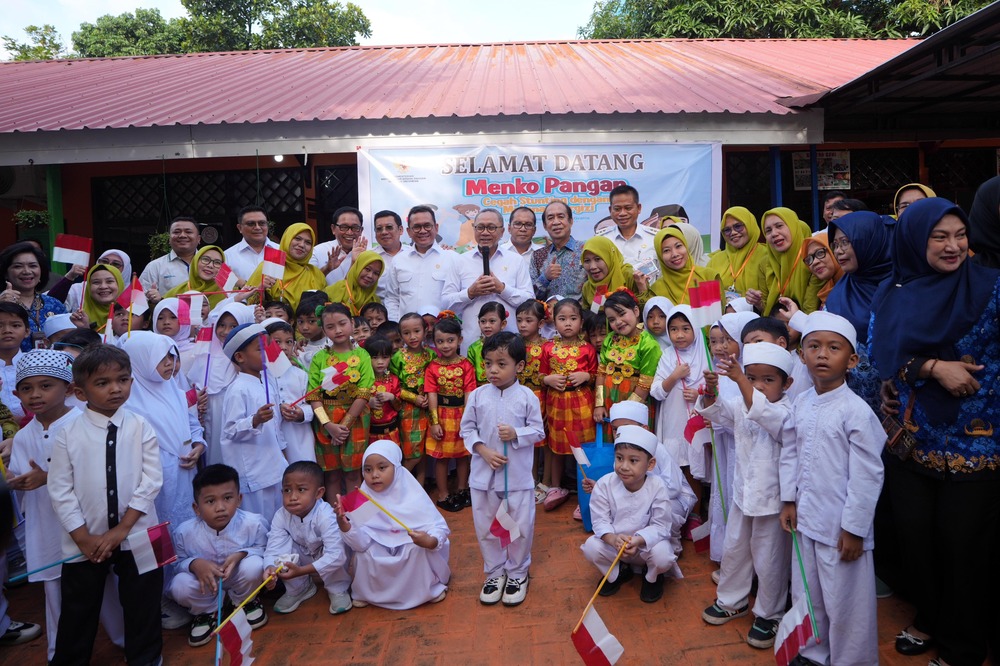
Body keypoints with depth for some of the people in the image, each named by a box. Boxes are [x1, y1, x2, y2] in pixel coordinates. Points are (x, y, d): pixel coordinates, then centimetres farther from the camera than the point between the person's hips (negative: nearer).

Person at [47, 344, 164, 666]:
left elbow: (151, 481, -8)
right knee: (78, 610, 15)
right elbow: (60, 490, -5)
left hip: (137, 537, 0)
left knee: (142, 607, 12)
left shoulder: (140, 427, -6)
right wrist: (84, 538, -9)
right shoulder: (68, 433, -6)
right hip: (85, 541, 0)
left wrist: (121, 529, -13)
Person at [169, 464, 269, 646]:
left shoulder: (254, 523, -26)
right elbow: (177, 564, -7)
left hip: (239, 582, -1)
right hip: (206, 584, 1)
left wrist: (242, 554, -31)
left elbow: (264, 550, -10)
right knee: (179, 586, -30)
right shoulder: (184, 532, -22)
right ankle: (208, 611, 7)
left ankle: (245, 602, 4)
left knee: (254, 565, -34)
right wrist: (194, 564, -31)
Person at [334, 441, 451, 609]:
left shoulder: (412, 495, -19)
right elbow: (361, 543, -23)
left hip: (415, 550, -2)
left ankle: (430, 587, -3)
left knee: (420, 549, -30)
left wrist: (430, 541, -42)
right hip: (381, 556, 2)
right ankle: (366, 593, 4)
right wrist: (344, 525, -42)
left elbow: (440, 527, -20)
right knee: (363, 554, -25)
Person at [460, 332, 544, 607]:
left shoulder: (527, 396, -7)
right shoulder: (478, 395, -3)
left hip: (518, 475, -2)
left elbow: (538, 430, -1)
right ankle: (494, 573, 31)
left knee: (520, 526, 8)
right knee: (486, 526, 12)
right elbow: (467, 429, 2)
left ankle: (517, 573, 29)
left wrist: (516, 434, -19)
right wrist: (484, 450, -12)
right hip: (483, 474, 2)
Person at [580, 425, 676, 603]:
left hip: (647, 541, -1)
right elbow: (600, 521, -16)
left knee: (663, 555, -31)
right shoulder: (604, 484, -20)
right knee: (591, 547, -25)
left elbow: (660, 526, -20)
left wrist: (638, 540, -39)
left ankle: (653, 577, 10)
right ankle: (619, 572, 10)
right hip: (613, 541, 1)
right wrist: (613, 539, -38)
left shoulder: (657, 487, -23)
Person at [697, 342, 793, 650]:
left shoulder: (786, 413, -20)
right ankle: (732, 601, 40)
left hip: (772, 499, -6)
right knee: (733, 549, 20)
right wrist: (711, 389, -29)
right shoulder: (741, 406, -1)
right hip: (743, 493, 6)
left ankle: (768, 615, 28)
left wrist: (738, 379, -50)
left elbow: (762, 413, -39)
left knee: (769, 560, 8)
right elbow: (714, 411, -7)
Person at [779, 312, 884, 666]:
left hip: (842, 528, -6)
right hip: (806, 519, 7)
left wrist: (854, 528, -13)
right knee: (806, 595, 20)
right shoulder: (800, 405, 2)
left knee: (844, 603, 8)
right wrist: (789, 500, 6)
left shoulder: (857, 411, -18)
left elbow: (867, 476, -16)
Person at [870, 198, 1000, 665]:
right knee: (915, 535, 9)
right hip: (913, 440, 3)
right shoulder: (892, 294, 5)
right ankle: (929, 619, 34)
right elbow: (881, 358, -4)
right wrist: (934, 368, -17)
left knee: (963, 542, 3)